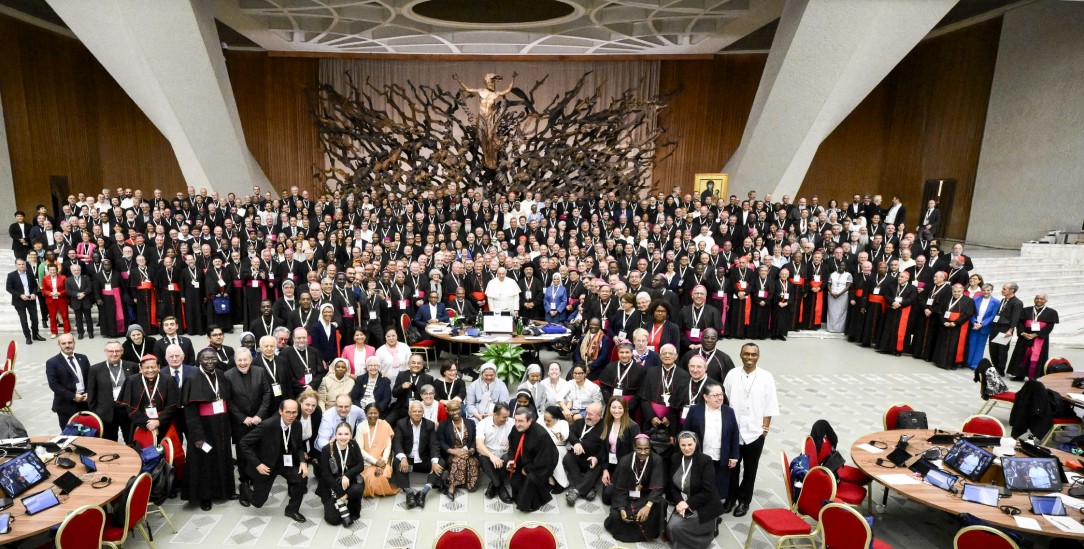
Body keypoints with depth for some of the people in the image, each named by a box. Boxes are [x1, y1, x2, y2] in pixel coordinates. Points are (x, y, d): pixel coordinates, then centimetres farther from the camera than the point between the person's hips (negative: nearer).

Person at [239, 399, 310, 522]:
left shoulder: (296, 425, -13)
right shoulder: (267, 425, -31)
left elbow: (299, 446, 2)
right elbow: (244, 443, -22)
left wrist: (303, 462, -16)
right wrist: (257, 464, -24)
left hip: (284, 461, 4)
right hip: (266, 464, -4)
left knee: (301, 478, -20)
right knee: (258, 502, 7)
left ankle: (292, 509, 4)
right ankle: (245, 487, 42)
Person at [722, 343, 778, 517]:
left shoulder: (766, 377, -8)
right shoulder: (732, 374, -5)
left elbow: (769, 406, -4)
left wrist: (765, 427, -6)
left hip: (754, 432, -1)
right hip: (732, 431, 1)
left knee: (750, 470, 15)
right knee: (732, 467, 14)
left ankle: (744, 501, 32)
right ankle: (730, 498, 31)